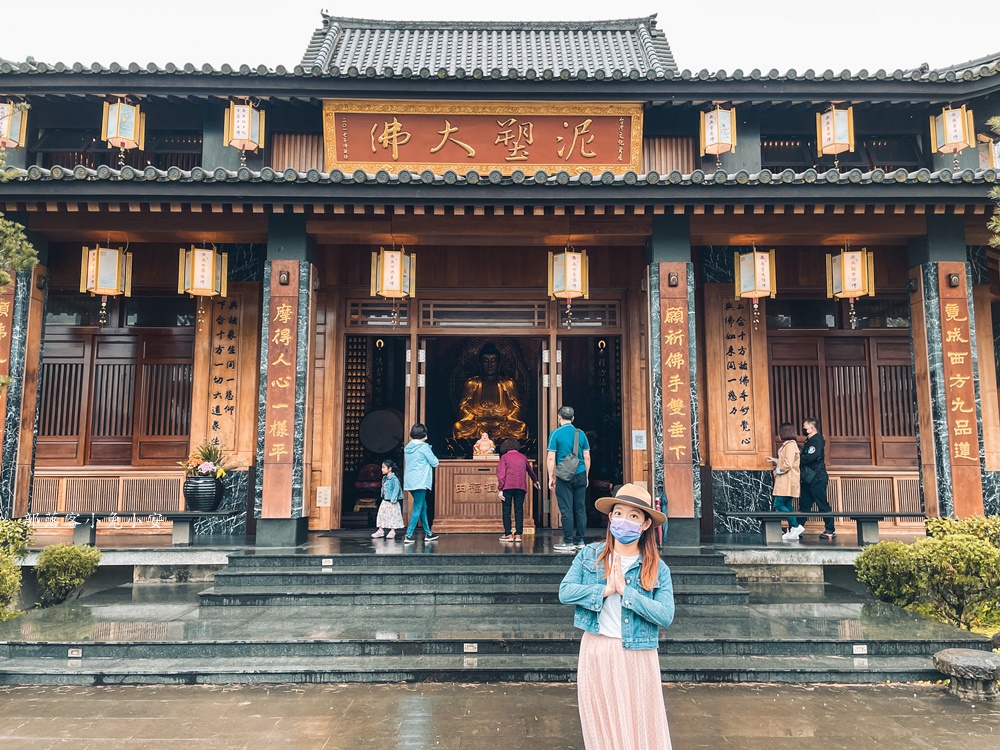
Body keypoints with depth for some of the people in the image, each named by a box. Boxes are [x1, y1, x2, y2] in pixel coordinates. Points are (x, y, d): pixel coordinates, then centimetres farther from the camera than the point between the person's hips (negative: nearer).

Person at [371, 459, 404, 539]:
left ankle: (392, 532, 10)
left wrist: (393, 499, -21)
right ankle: (380, 530, 15)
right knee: (381, 514, 7)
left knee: (392, 516, 1)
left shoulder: (394, 479, -18)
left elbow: (396, 489, -20)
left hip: (391, 502, -8)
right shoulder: (384, 478, 8)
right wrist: (382, 496, 11)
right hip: (385, 501, 8)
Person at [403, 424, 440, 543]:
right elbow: (435, 462, -8)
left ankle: (428, 533, 25)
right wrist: (431, 453, 12)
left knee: (423, 506, 17)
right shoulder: (424, 446, -12)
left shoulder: (407, 447, 9)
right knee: (417, 508, -4)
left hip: (410, 481, 8)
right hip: (420, 482, -8)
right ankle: (408, 535, -8)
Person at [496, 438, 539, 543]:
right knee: (519, 510, 6)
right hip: (521, 486, 3)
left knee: (506, 510, 4)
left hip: (507, 487, -3)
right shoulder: (522, 457, 16)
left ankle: (508, 534, 2)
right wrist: (535, 480, 51)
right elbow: (530, 470, 33)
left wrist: (500, 489, -5)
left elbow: (501, 473, -5)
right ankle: (518, 534, 4)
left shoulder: (504, 457, 5)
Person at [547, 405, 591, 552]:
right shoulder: (581, 433, 7)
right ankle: (580, 541, 12)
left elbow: (550, 457, -6)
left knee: (566, 509, -1)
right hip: (580, 475, 4)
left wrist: (551, 477, 0)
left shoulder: (556, 433, -3)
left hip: (564, 476, -4)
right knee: (580, 508, 7)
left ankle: (568, 542, 0)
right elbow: (587, 457, 9)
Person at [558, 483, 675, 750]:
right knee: (601, 729, 12)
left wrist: (625, 590, -19)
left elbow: (666, 616, -13)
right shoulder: (589, 555, 1)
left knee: (641, 729, 7)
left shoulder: (657, 569, -2)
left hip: (637, 656, -1)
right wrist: (605, 589, -18)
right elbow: (565, 592, -9)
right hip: (596, 652, 1)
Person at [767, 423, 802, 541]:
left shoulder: (790, 445, -15)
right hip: (785, 482, 11)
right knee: (788, 506, 10)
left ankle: (796, 526, -11)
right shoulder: (787, 445, 17)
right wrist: (775, 460, 17)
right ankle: (792, 531, 11)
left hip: (787, 481, -11)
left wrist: (778, 470, -11)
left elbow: (788, 464, -23)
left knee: (778, 505, -12)